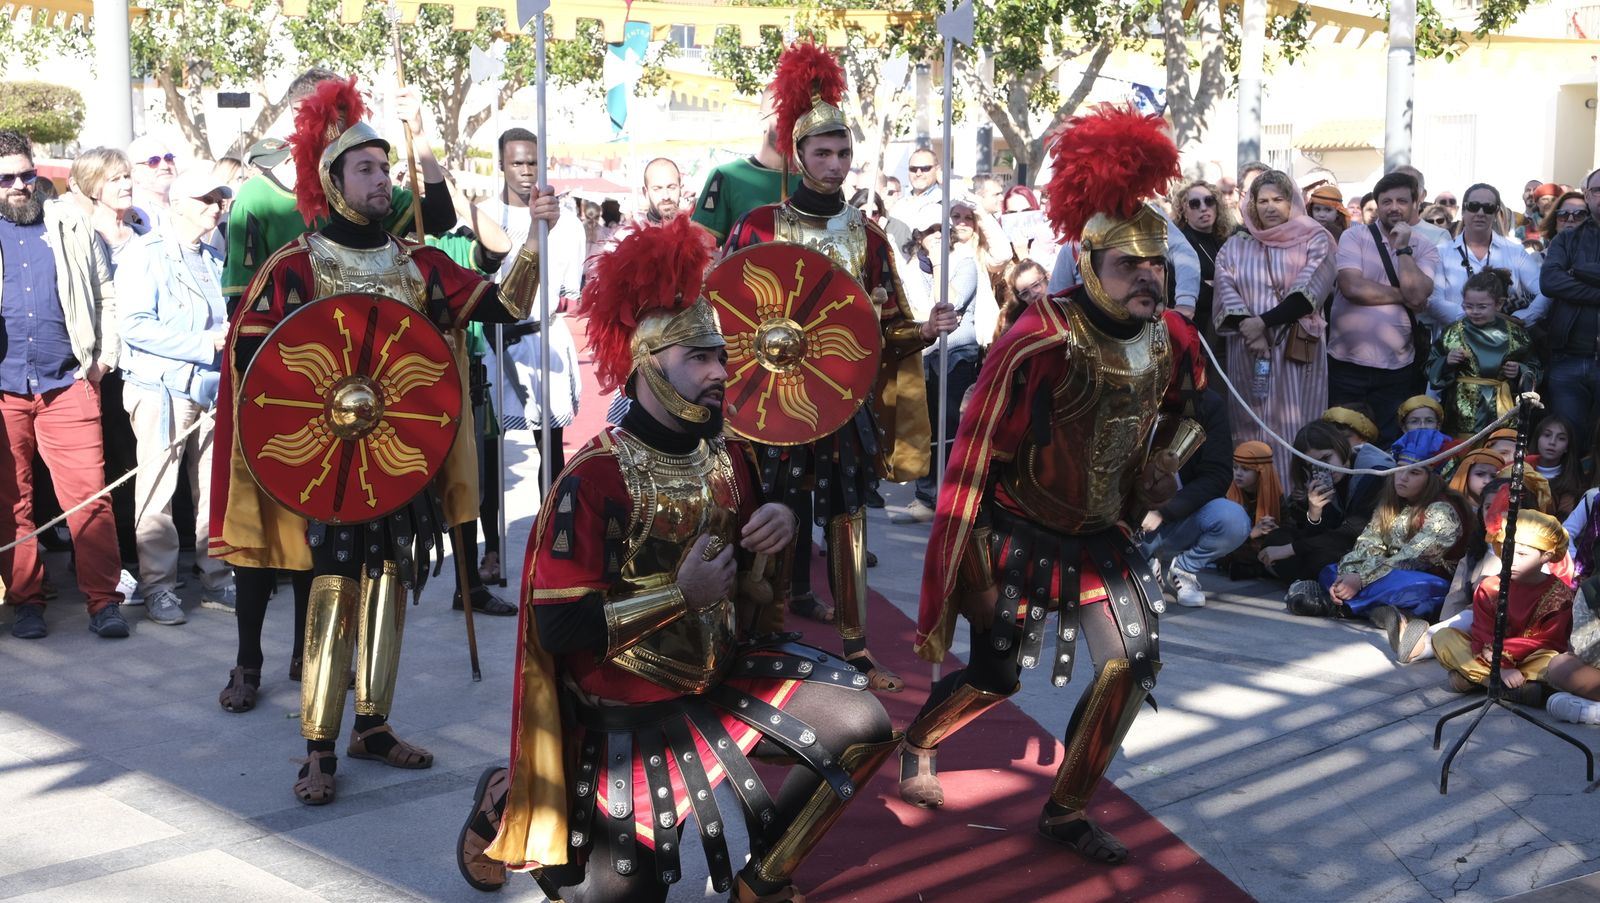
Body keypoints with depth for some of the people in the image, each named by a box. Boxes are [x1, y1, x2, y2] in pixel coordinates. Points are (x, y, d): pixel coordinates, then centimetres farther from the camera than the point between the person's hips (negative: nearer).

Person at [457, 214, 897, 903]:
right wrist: (682, 594, -26)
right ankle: (504, 805, 30)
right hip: (630, 711, -6)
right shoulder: (595, 478, -21)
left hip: (723, 675, 6)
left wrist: (778, 530, -7)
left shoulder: (730, 458, 0)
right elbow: (560, 626, -25)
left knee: (862, 725, -4)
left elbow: (751, 575, 17)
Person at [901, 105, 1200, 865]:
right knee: (996, 676, 4)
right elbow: (971, 469, -23)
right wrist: (939, 603, -23)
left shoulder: (1173, 343, -7)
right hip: (1019, 536, -6)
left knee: (1133, 662, -3)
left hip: (1098, 533, 6)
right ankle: (916, 741, 37)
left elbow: (1182, 412, 21)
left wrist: (1159, 473, 4)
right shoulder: (1039, 346, -27)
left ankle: (1067, 809, 15)